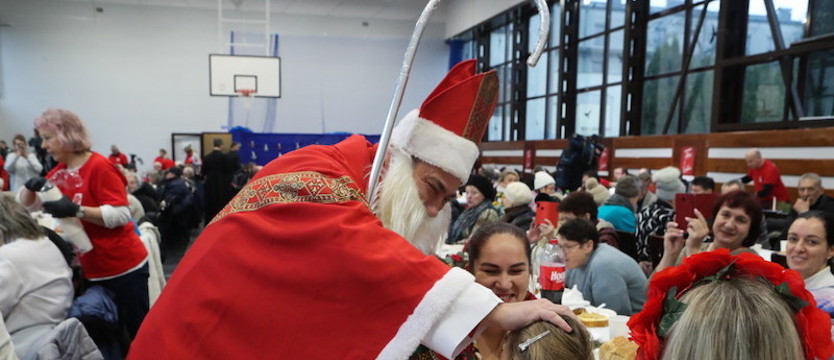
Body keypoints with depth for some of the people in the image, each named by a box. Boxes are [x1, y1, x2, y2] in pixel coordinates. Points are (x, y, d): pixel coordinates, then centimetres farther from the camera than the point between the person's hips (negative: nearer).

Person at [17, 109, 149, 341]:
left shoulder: (100, 167, -15)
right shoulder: (59, 173, 8)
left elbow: (121, 215, -21)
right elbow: (25, 205, 16)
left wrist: (75, 210, -29)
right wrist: (31, 186, -5)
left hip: (124, 267, -8)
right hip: (92, 271, 8)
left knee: (138, 331, 2)